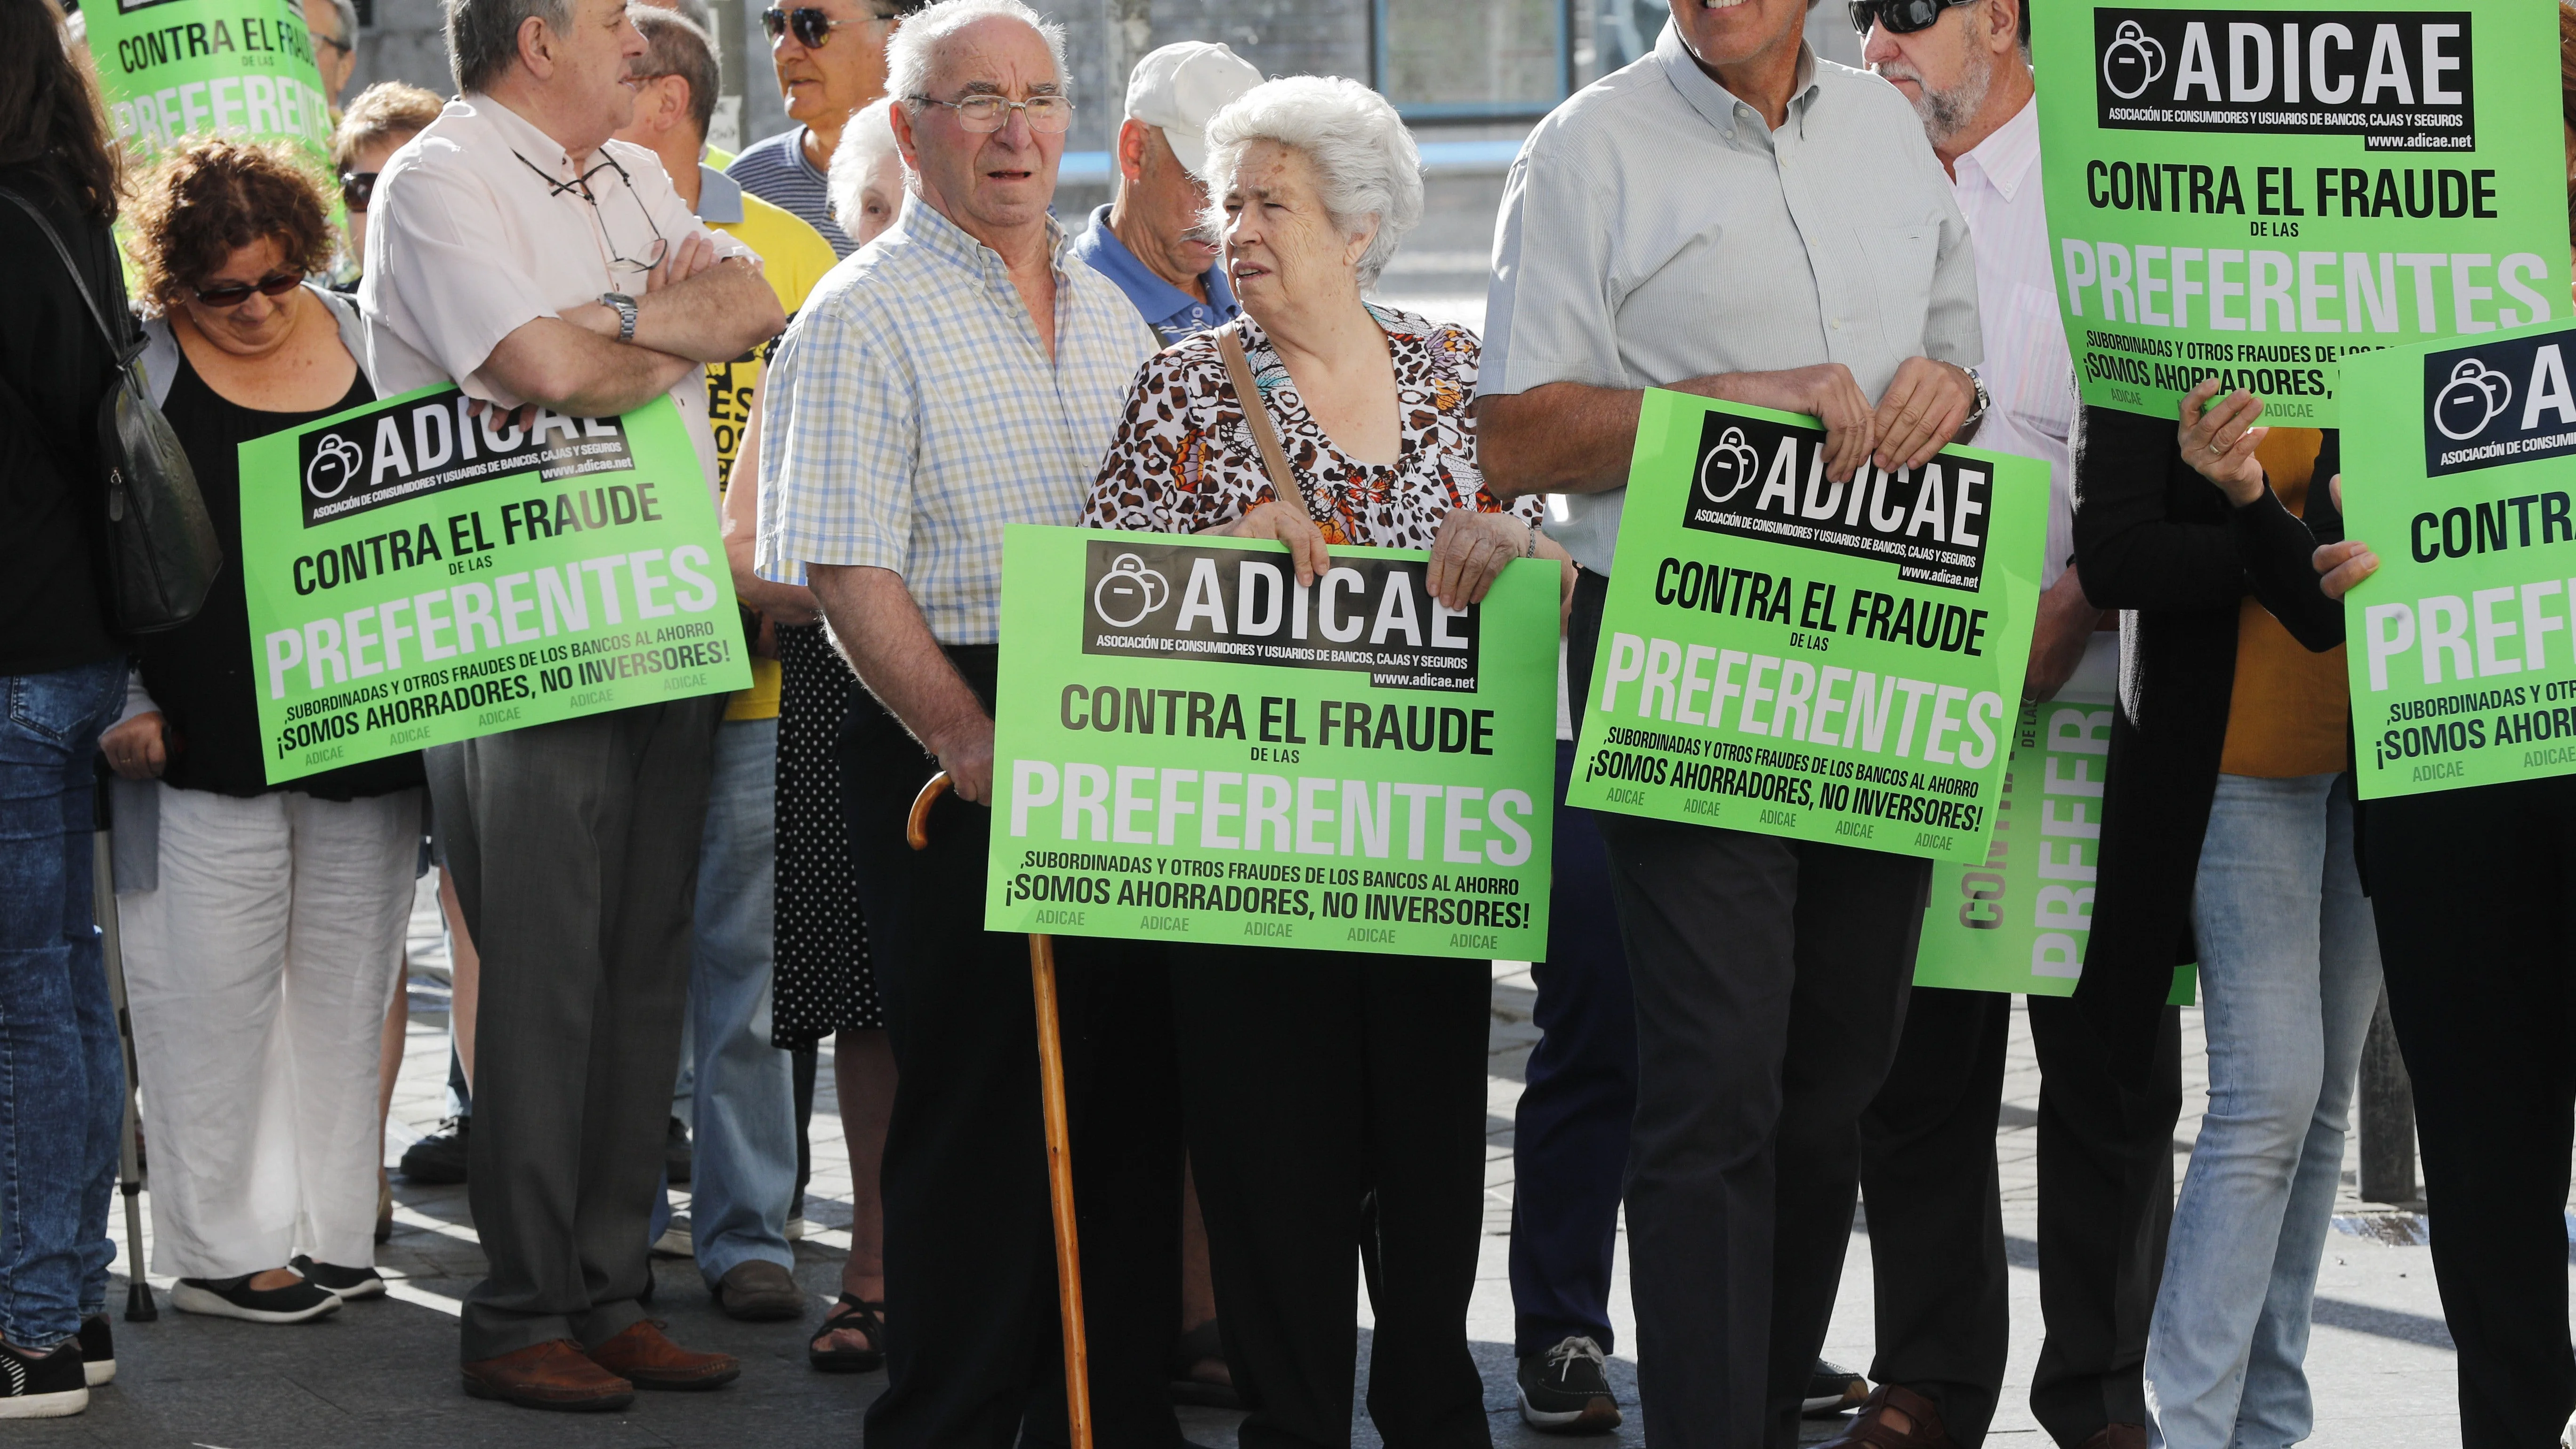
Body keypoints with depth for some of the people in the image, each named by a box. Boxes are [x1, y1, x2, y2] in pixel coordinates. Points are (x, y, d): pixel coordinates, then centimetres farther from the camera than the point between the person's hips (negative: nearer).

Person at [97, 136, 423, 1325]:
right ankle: (218, 1248, 8)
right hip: (208, 749, -4)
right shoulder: (135, 365, -3)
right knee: (215, 994, -1)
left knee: (345, 985, 10)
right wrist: (125, 702, -9)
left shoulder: (364, 336, 8)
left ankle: (334, 1234, 19)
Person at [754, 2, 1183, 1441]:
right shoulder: (866, 320, -6)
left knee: (1137, 1089, 9)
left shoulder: (1110, 312, 16)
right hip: (960, 755, -6)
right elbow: (849, 577, -14)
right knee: (984, 1096, -4)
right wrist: (968, 741, -24)